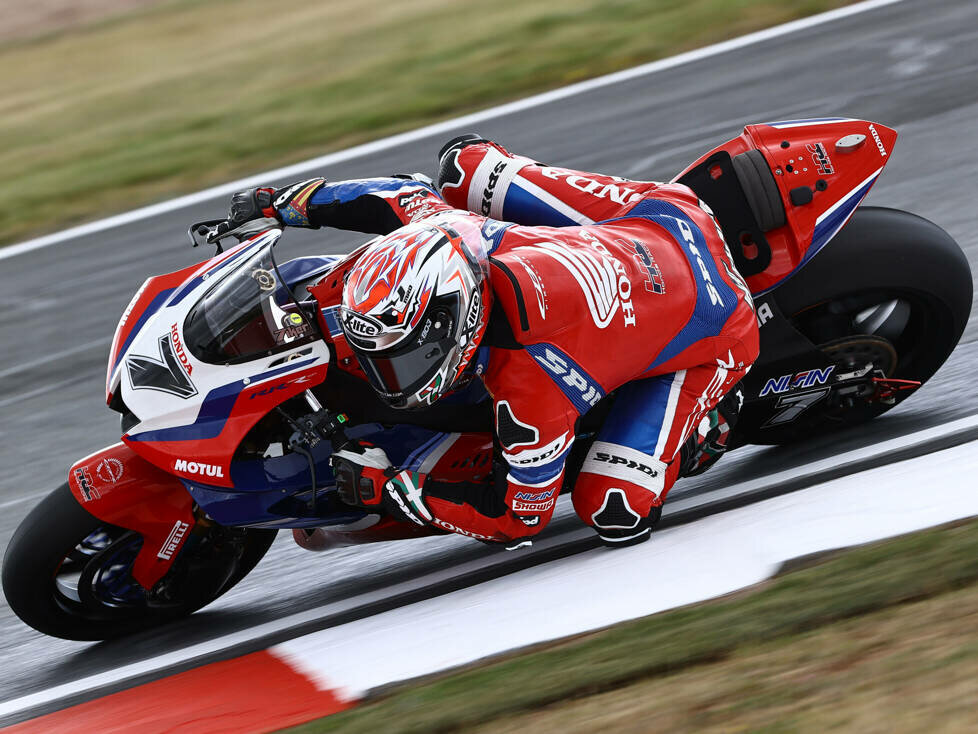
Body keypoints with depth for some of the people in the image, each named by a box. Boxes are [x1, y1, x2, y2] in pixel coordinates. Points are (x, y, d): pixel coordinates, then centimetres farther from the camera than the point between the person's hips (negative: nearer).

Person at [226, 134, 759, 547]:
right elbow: (411, 197, 1)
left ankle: (703, 422, 11)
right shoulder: (460, 234, -25)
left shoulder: (533, 390, -38)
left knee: (617, 516, -16)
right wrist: (284, 202, 6)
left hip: (711, 336, -6)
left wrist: (388, 491, -23)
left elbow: (520, 518, -22)